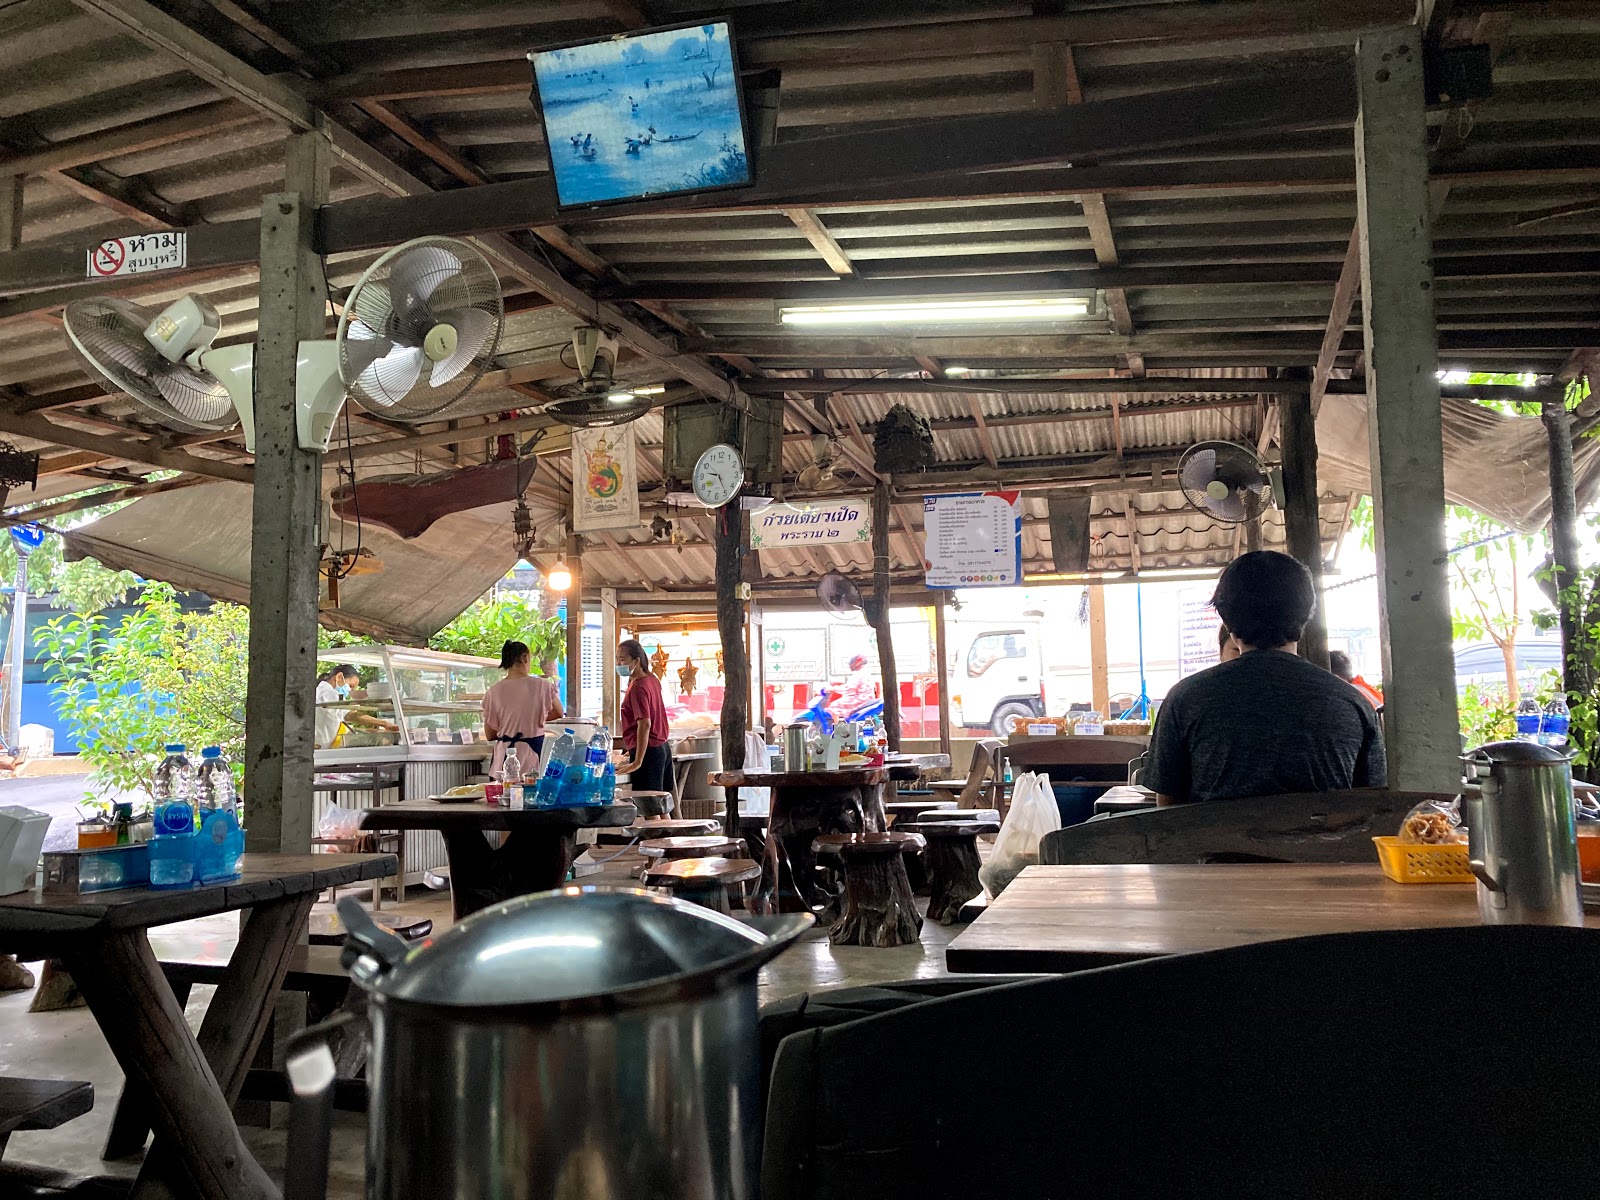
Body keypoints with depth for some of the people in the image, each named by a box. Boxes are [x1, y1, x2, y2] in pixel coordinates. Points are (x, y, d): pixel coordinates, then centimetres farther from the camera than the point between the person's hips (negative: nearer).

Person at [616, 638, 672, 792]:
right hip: (662, 748, 10)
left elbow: (644, 724, -25)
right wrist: (634, 751, 27)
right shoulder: (653, 680, 12)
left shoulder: (637, 687, -17)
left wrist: (637, 762, -26)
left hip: (648, 751, -10)